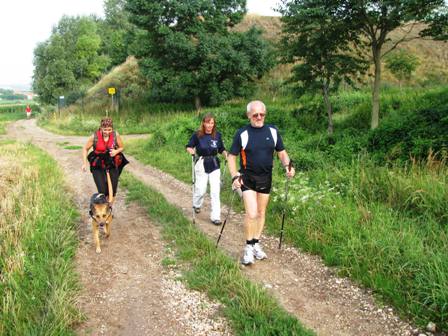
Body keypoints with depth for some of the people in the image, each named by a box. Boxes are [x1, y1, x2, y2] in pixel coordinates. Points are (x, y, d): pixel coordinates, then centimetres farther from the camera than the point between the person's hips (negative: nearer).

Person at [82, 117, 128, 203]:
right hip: (98, 167, -2)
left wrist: (116, 151, -16)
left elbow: (122, 147, 6)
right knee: (102, 191, -11)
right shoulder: (95, 137, -14)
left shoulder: (116, 135, -9)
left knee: (112, 190, 0)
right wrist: (84, 163, -7)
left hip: (112, 166, 2)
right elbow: (85, 149, 0)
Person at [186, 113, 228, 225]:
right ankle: (196, 205, 39)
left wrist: (225, 154, -10)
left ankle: (215, 217, 5)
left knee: (215, 191, -2)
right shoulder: (197, 135, -9)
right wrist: (191, 151, -20)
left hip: (214, 165, 2)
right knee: (201, 190, 5)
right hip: (201, 165, -2)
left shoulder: (217, 135, -2)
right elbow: (188, 147, 1)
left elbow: (221, 149, 9)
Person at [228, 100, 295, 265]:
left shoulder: (272, 131, 1)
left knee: (261, 213, 13)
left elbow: (281, 152, 8)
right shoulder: (242, 133, -8)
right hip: (248, 178, -4)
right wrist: (234, 176, -17)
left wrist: (287, 166, -11)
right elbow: (232, 156, -4)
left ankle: (256, 244, 28)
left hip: (266, 178, 4)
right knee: (251, 214, -13)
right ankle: (248, 247, 4)